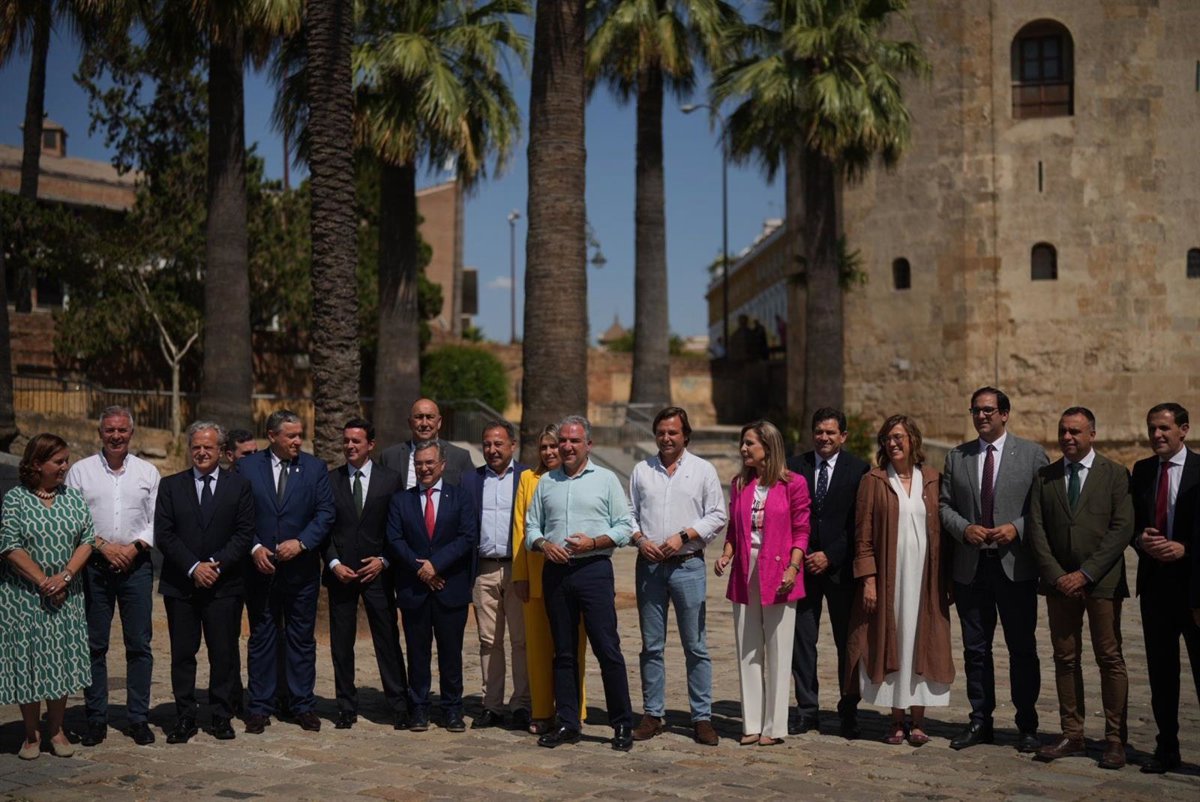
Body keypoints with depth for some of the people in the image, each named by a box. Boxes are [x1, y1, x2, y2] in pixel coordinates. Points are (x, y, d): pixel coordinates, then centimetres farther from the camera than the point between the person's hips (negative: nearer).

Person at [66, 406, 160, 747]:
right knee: (93, 645, 3)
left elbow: (157, 521, 6)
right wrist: (104, 546, -10)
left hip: (136, 565, 1)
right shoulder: (80, 471, 4)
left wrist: (134, 547, -9)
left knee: (139, 645, 2)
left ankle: (138, 718, 10)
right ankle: (96, 719, 13)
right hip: (93, 565, 0)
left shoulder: (147, 472, 8)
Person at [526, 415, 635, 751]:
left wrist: (594, 542, -13)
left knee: (607, 648, -6)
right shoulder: (545, 483, 14)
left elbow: (625, 527, 2)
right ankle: (567, 724, 16)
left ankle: (622, 725, 3)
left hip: (593, 569, -4)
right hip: (555, 571, 4)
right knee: (563, 651, 8)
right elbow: (531, 526, 16)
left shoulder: (605, 479, 5)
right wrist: (544, 544, -5)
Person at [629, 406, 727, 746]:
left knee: (696, 646, 0)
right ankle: (652, 714, 16)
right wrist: (640, 539, -5)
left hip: (688, 565, -2)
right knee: (651, 645, 7)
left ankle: (702, 717, 7)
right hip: (649, 565, 2)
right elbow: (628, 513, 13)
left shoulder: (703, 470, 4)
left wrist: (683, 536, -10)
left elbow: (718, 515, 1)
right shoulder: (641, 470, 11)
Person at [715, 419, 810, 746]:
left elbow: (801, 531, -4)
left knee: (777, 652, 2)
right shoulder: (739, 484, 11)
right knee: (747, 651, 8)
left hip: (778, 575, -5)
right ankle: (752, 724, 16)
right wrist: (726, 554, -2)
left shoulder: (793, 483, -4)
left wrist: (793, 567, -15)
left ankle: (774, 726, 11)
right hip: (744, 573, 5)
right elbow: (734, 529, 14)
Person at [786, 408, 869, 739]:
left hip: (840, 567, -2)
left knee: (847, 643, 4)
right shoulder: (795, 466, 5)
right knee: (802, 641, 3)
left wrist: (830, 556, -10)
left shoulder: (858, 470, 0)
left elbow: (860, 524, -4)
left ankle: (849, 713, 15)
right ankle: (807, 710, 13)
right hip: (802, 565, 2)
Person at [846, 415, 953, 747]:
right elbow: (864, 535, -2)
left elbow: (942, 530, 7)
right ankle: (897, 720, 13)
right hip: (888, 577, -1)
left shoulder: (932, 480, 6)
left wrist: (946, 580, 4)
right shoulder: (873, 481, 1)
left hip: (924, 578, 1)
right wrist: (868, 579, -9)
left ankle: (918, 720, 13)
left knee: (923, 642, 4)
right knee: (891, 643, 3)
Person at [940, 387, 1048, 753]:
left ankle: (1027, 725, 16)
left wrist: (1017, 528, -16)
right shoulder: (956, 457, 9)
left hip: (1016, 566, -3)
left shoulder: (1032, 454, 1)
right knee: (975, 649, 10)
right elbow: (944, 505, 9)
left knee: (1022, 648, 4)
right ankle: (980, 720, 21)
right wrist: (964, 528, -9)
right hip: (971, 568, 3)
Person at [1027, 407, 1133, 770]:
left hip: (1102, 580, -3)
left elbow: (1123, 529, -7)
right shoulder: (1045, 477, 9)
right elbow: (1036, 530, 4)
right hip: (1059, 581, 3)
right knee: (1065, 659, 6)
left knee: (1110, 659, -1)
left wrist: (1085, 573, -12)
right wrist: (1056, 575, -7)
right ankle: (1072, 736, 13)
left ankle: (1115, 740, 7)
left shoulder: (1114, 474, 1)